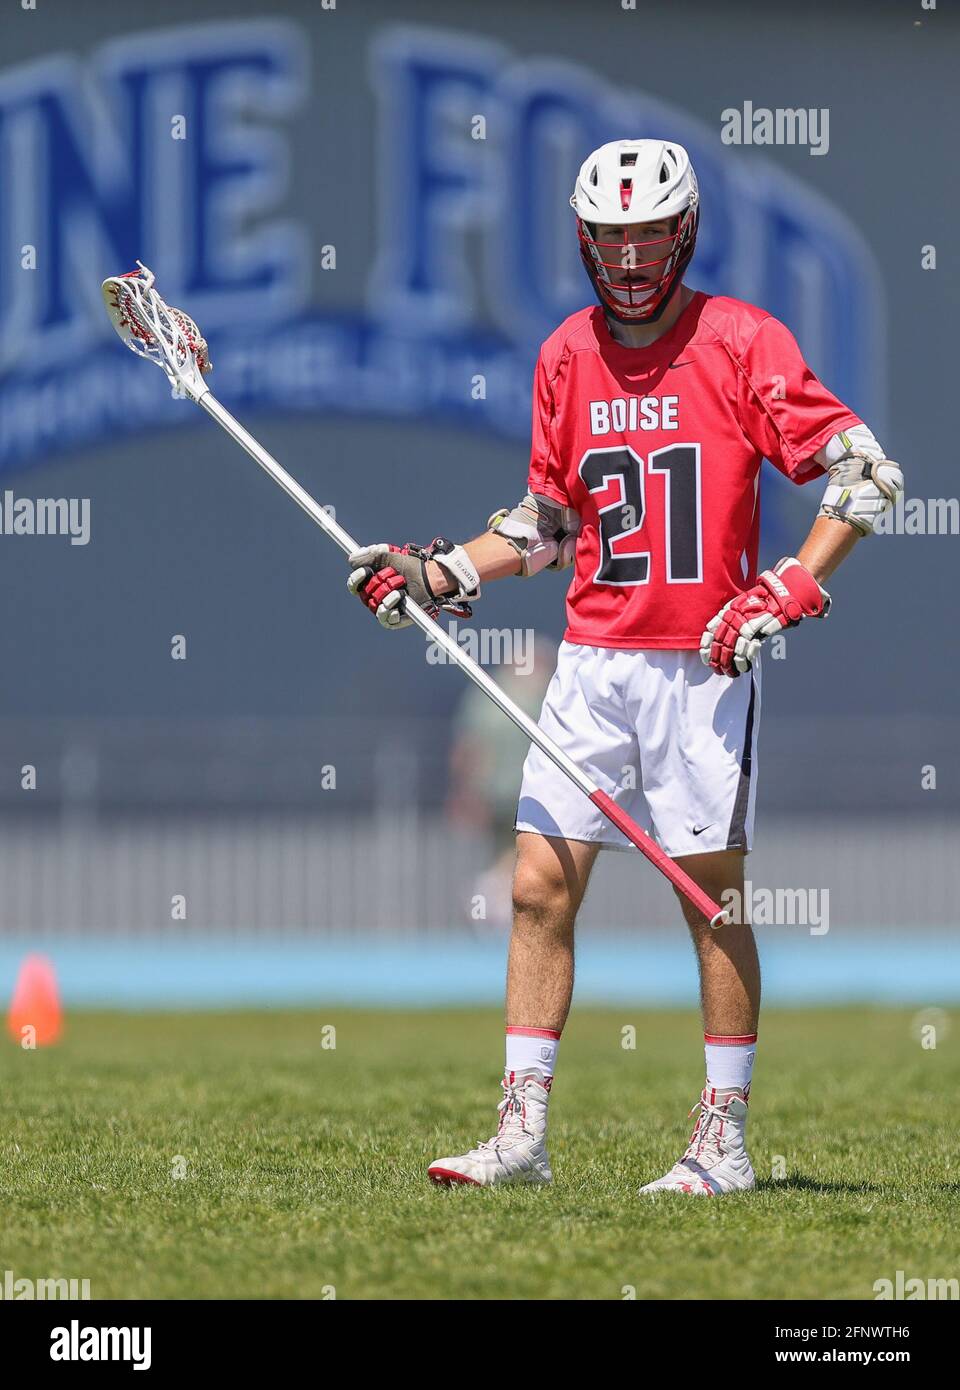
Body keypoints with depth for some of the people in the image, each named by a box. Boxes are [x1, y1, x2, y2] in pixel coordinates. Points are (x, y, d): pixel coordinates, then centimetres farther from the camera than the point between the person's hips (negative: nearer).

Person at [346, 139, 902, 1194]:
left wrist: (788, 592, -16)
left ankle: (722, 1143, 6)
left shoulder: (740, 342, -6)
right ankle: (521, 1135, 5)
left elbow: (867, 474, -8)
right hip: (591, 661, 5)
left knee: (712, 899, -2)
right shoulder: (567, 355, 9)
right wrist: (441, 574, 7)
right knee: (539, 887, 0)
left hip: (703, 665, -5)